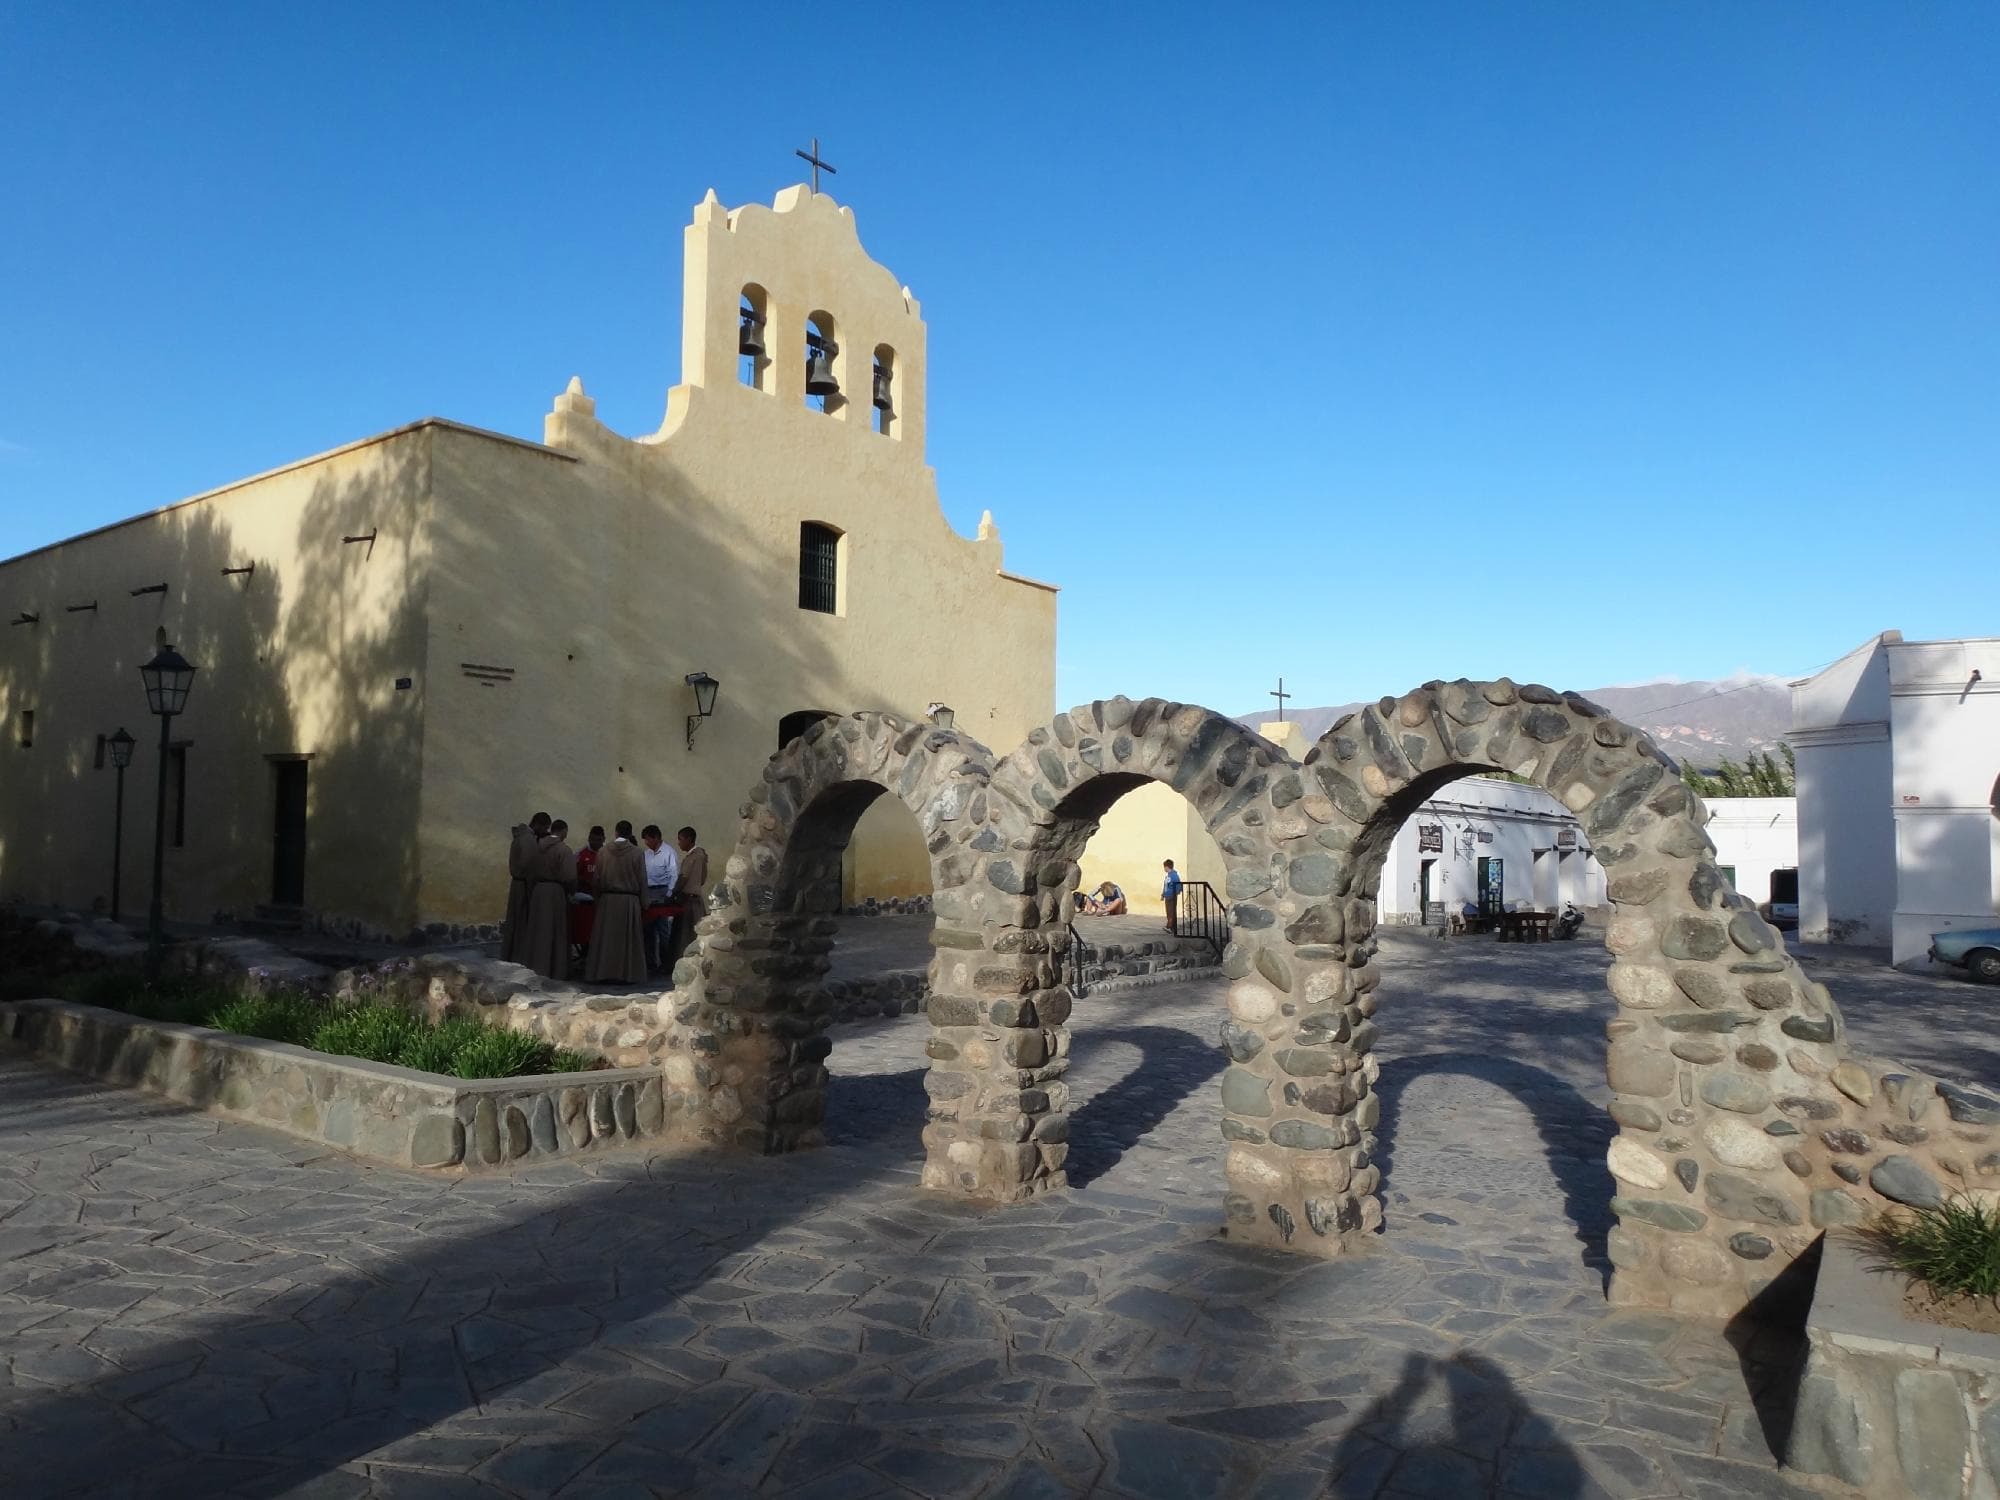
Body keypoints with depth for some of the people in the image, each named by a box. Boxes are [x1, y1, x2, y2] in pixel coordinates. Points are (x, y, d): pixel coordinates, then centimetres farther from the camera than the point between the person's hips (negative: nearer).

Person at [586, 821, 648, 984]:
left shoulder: (603, 853, 0)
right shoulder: (637, 853, -7)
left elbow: (597, 879, 5)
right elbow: (642, 880, -4)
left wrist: (599, 899, 15)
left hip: (607, 900, 2)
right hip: (630, 901, -2)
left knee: (606, 938, 8)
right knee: (627, 939, 6)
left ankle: (602, 973, 10)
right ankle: (627, 974, 7)